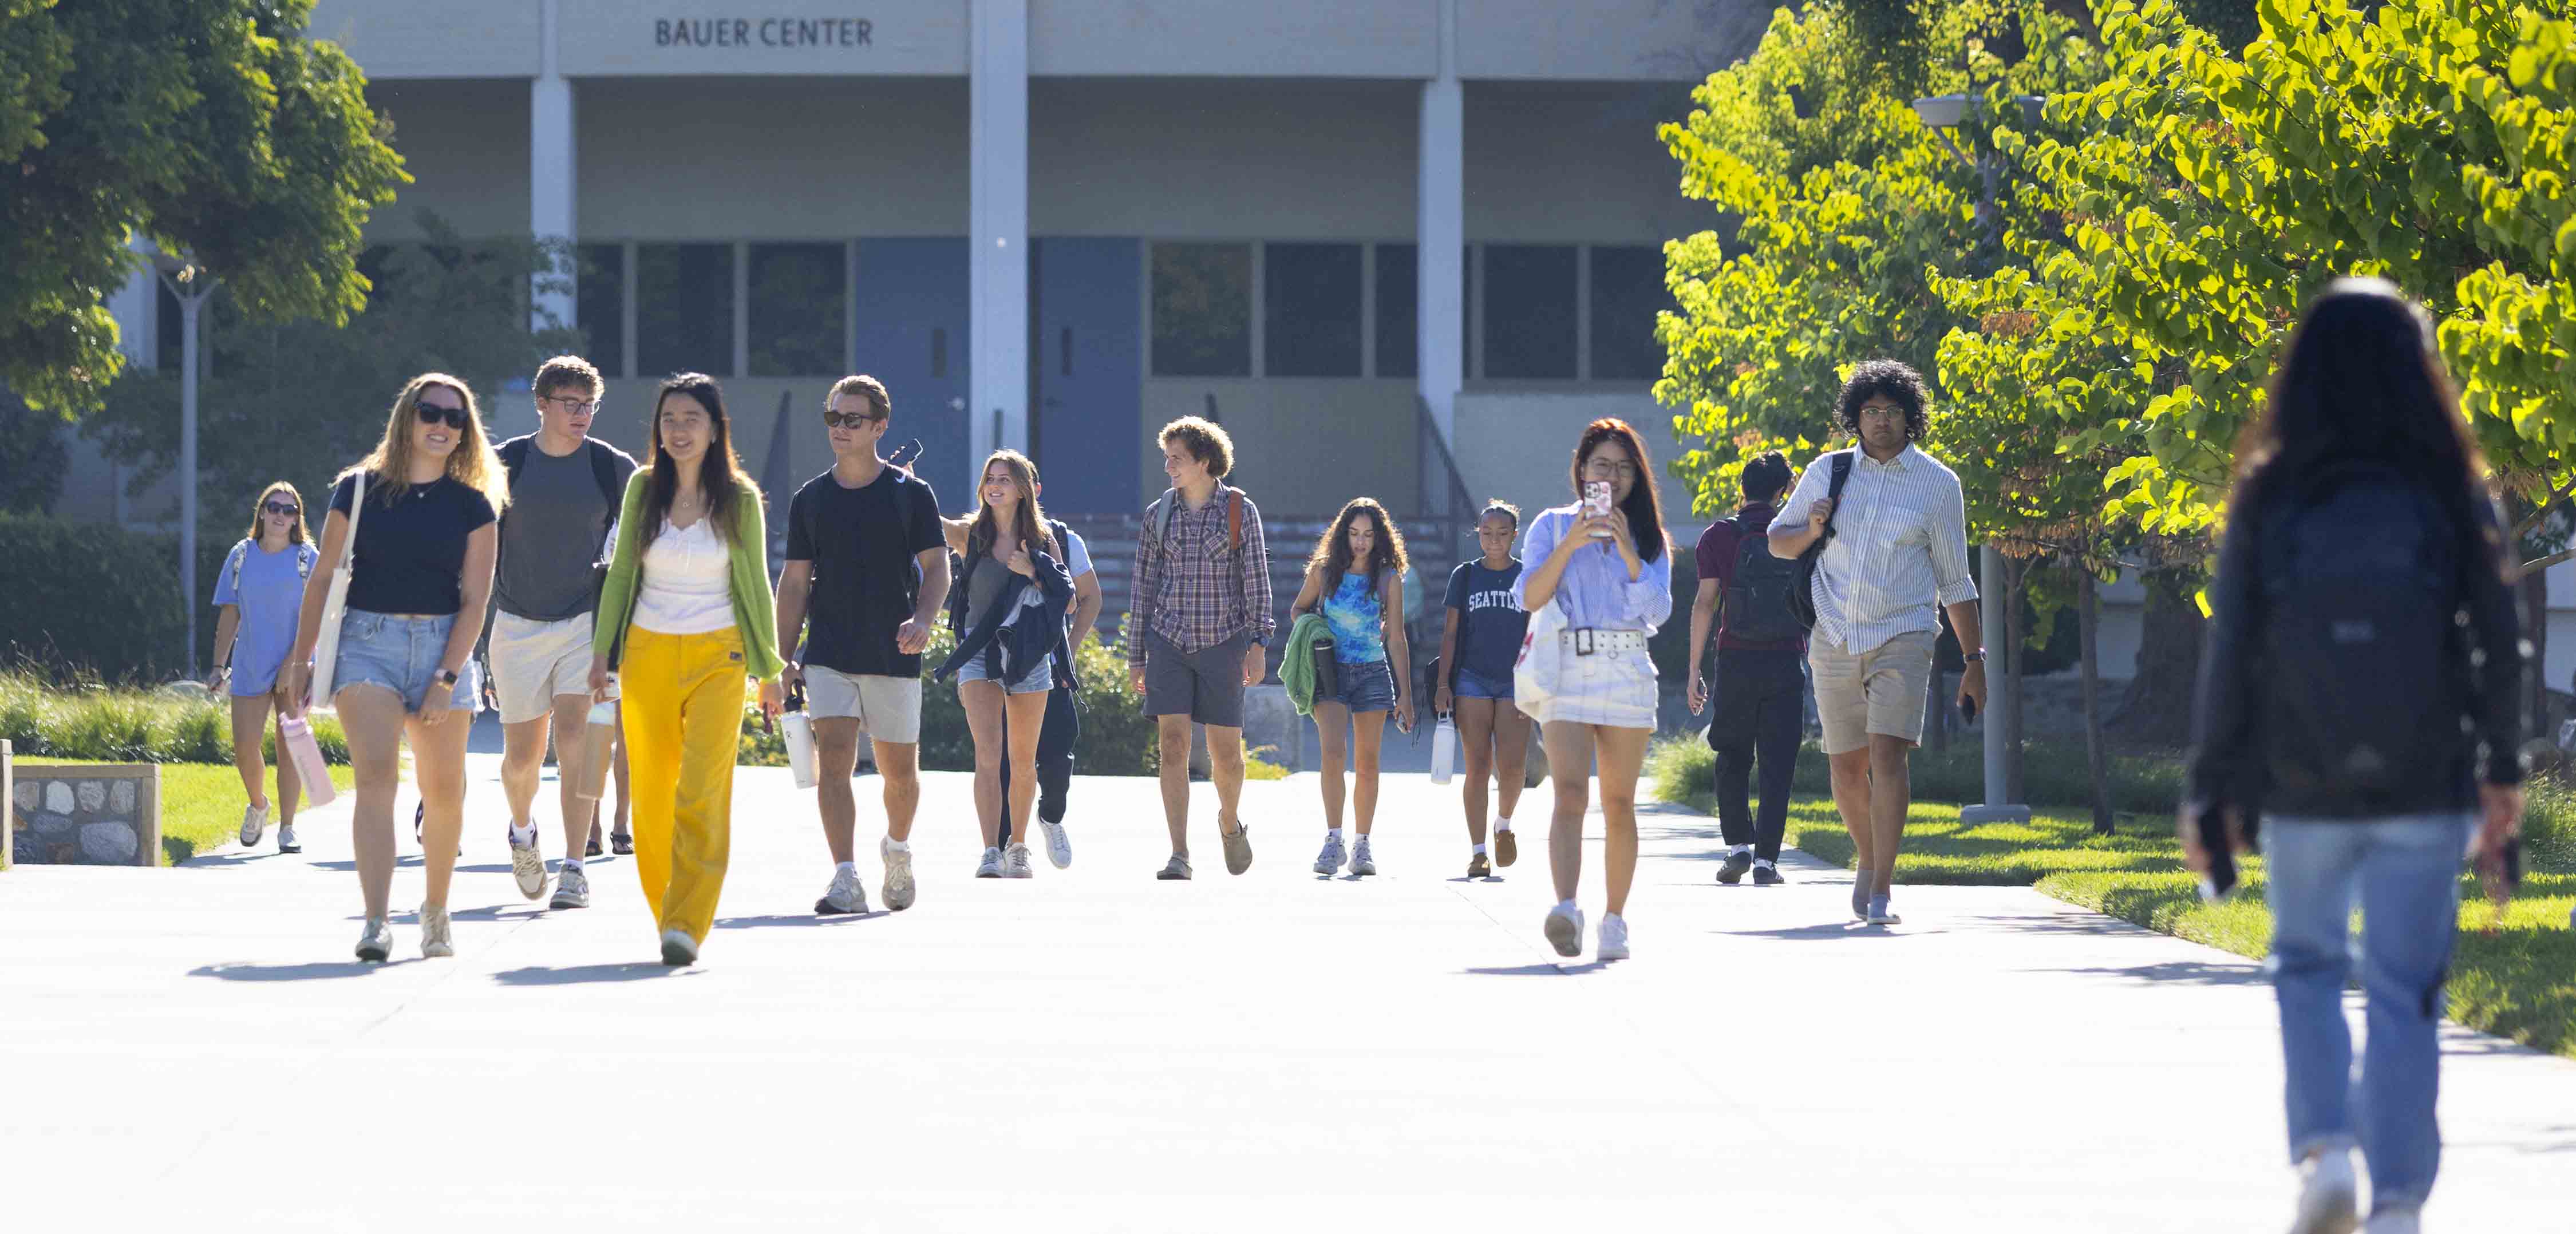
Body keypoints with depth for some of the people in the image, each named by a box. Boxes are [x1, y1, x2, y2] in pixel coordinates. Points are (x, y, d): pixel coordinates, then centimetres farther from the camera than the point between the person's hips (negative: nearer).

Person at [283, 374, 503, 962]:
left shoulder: (472, 506, 5)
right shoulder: (359, 490, 4)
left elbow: (474, 601, 1)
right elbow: (323, 578, 8)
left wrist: (446, 679, -8)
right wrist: (302, 659, 6)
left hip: (443, 644, 2)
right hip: (368, 642, -2)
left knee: (444, 792, 4)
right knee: (376, 776, -17)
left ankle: (436, 911, 26)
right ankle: (376, 924, -25)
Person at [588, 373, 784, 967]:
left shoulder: (740, 501, 1)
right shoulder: (643, 489, 5)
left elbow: (757, 587, 8)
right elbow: (620, 573, 12)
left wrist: (770, 671, 9)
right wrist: (601, 651, 6)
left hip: (717, 657, -2)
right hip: (649, 653, 3)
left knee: (701, 794, -14)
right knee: (652, 796, 4)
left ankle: (687, 925, -17)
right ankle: (669, 913, 18)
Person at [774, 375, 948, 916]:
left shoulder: (912, 494, 0)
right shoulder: (810, 499, 8)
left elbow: (936, 567, -1)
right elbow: (795, 582, 10)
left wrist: (923, 618, -21)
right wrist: (783, 661, 5)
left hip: (893, 654, -1)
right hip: (828, 656, 1)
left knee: (900, 770, 6)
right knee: (833, 757, -14)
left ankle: (897, 848, 36)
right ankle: (846, 880, -18)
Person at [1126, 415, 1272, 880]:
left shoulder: (1240, 510, -1)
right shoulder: (1160, 514, 6)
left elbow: (1256, 580, -2)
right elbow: (1145, 587, 10)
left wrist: (1259, 644, -11)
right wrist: (1135, 657, 9)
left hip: (1223, 641, -1)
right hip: (1169, 642, 1)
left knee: (1226, 751, 3)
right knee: (1173, 745, -10)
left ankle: (1230, 821, 35)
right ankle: (1179, 856, -12)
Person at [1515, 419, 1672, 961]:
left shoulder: (1650, 537, 14)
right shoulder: (1552, 526, 11)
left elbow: (1657, 609, 0)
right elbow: (1528, 598, -2)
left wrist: (1627, 548, -9)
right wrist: (1571, 544, -12)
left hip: (1627, 672, 2)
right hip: (1566, 671, -2)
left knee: (1618, 803, 2)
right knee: (1570, 793, -18)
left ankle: (1614, 921, 10)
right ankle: (1565, 910, -34)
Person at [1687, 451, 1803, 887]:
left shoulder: (1719, 537, -1)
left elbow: (1705, 604, -4)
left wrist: (1694, 671, -2)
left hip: (1737, 662, -1)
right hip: (1786, 663, 1)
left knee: (1732, 761, 13)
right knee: (1777, 767, 3)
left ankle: (1738, 846, 2)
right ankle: (1765, 859, -3)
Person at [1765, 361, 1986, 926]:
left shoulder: (1937, 484, 2)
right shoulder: (1829, 472, 7)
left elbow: (1954, 581, 6)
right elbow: (1778, 540, 16)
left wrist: (1974, 660, 4)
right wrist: (1811, 531, -7)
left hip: (1902, 637, -3)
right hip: (1835, 640, 3)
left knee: (1888, 753, -18)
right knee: (1847, 767, 7)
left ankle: (1881, 891, -18)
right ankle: (1868, 858, 34)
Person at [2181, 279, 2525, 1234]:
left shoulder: (2269, 499, -6)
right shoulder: (2453, 494, -5)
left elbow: (2231, 655, -4)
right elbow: (2497, 643, -1)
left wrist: (2210, 792, 3)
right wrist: (2503, 771, 10)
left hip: (2303, 790, 0)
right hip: (2425, 794, 0)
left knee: (2308, 965, 20)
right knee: (2404, 993, 8)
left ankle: (2325, 1150, 2)